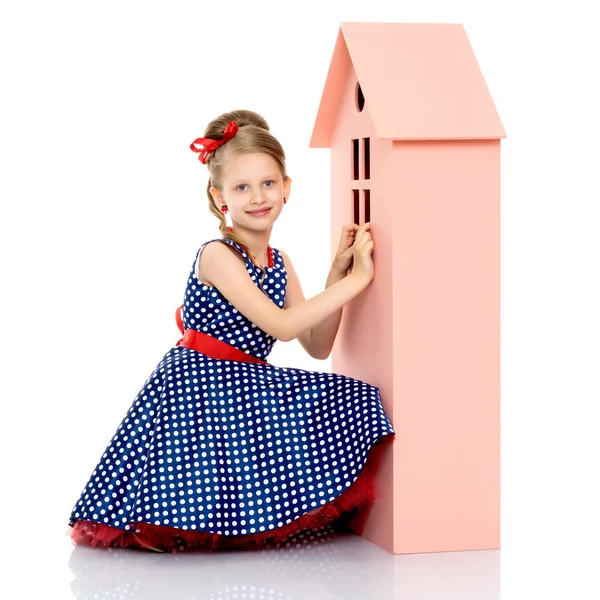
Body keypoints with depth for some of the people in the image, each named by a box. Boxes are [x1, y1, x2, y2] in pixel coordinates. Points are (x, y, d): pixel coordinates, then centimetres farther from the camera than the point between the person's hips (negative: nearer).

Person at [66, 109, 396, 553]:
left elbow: (317, 345, 8)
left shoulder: (279, 262, 9)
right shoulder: (217, 256, -14)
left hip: (246, 387, 8)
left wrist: (337, 273, -1)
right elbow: (281, 325, -23)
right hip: (197, 385, -8)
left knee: (346, 401, -4)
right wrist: (354, 280, -19)